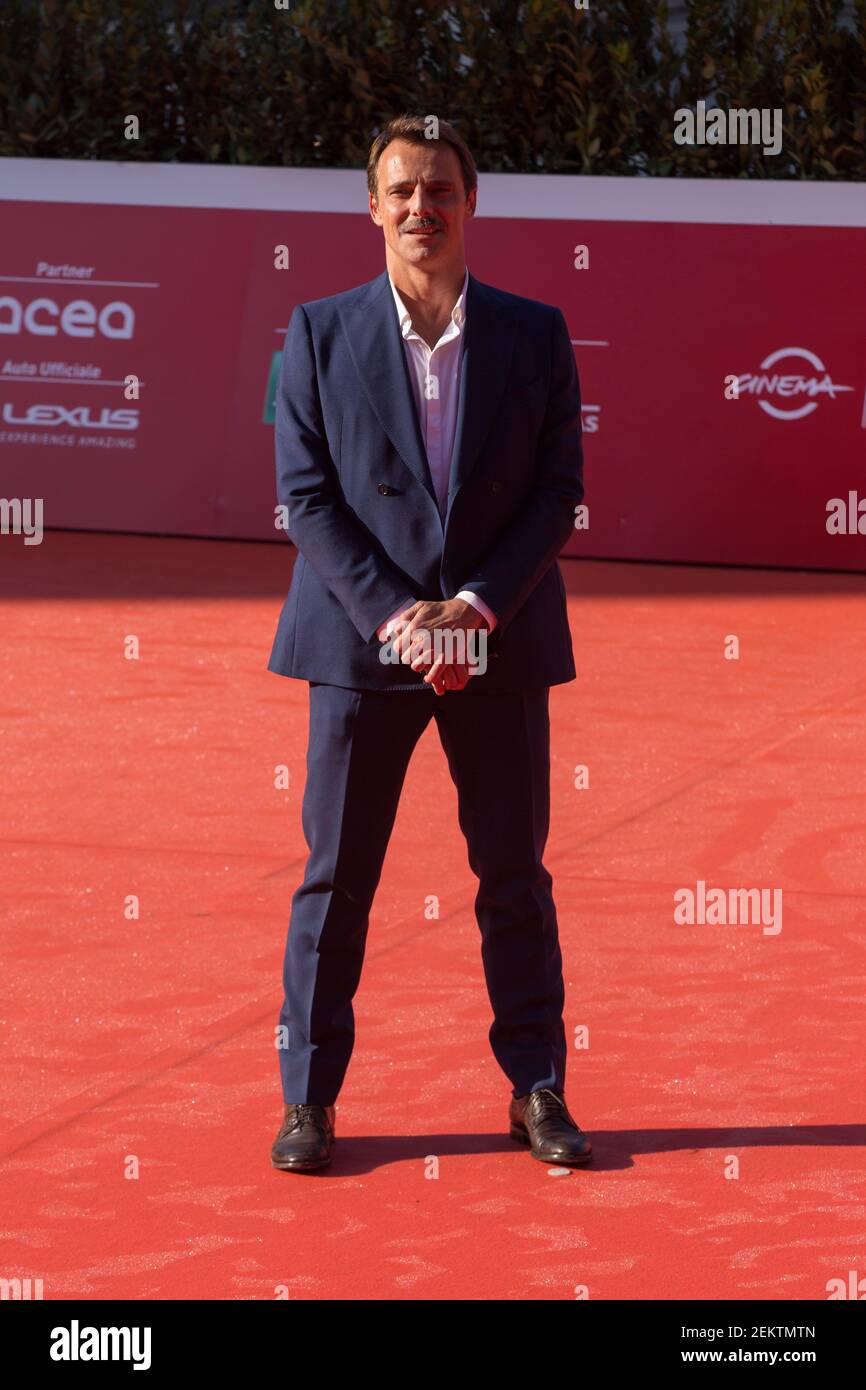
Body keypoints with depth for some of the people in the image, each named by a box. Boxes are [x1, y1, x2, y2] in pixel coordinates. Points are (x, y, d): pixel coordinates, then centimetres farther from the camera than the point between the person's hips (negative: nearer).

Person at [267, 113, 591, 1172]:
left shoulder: (535, 334, 4)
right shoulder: (320, 333, 2)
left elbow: (558, 489, 1)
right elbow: (306, 495, -2)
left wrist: (478, 607, -11)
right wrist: (394, 616, -13)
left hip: (500, 641, 1)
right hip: (361, 643, -1)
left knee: (515, 876, 6)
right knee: (335, 875, 2)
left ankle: (538, 1093, 15)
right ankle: (308, 1097, 10)